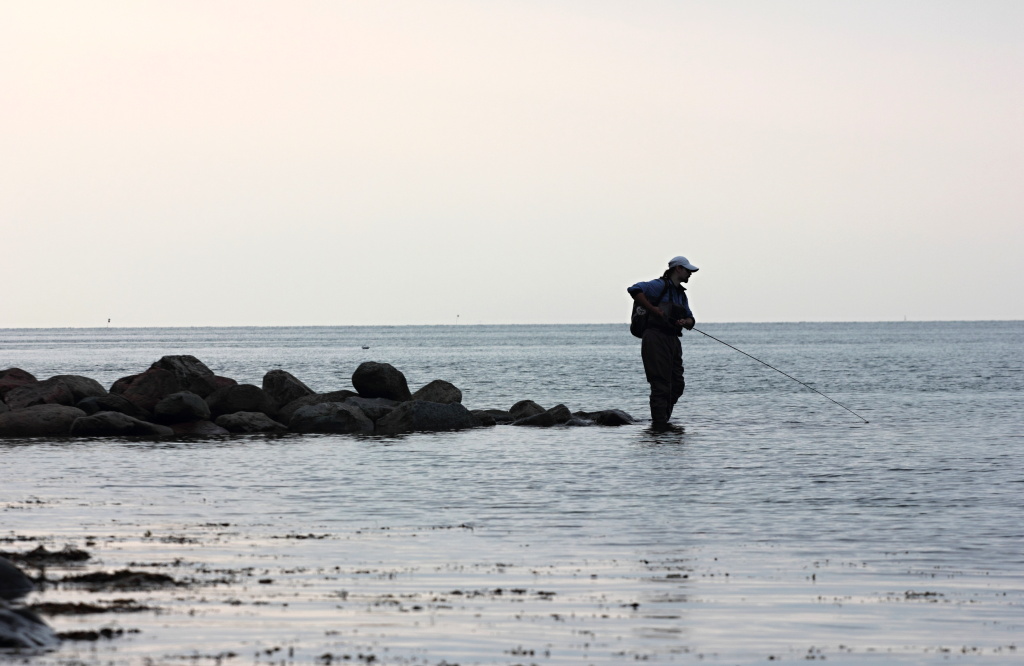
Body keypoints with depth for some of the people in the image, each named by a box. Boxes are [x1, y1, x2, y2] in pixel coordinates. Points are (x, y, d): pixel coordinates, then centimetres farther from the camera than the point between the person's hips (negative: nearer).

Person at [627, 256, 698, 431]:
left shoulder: (681, 293, 22)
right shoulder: (660, 286, -6)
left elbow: (690, 320, 22)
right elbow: (635, 290, -21)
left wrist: (685, 322, -2)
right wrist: (653, 309, -20)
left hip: (673, 341, 9)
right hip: (656, 339, -9)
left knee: (677, 385, 10)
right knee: (661, 385, -12)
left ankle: (661, 421, 20)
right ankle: (659, 424, -10)